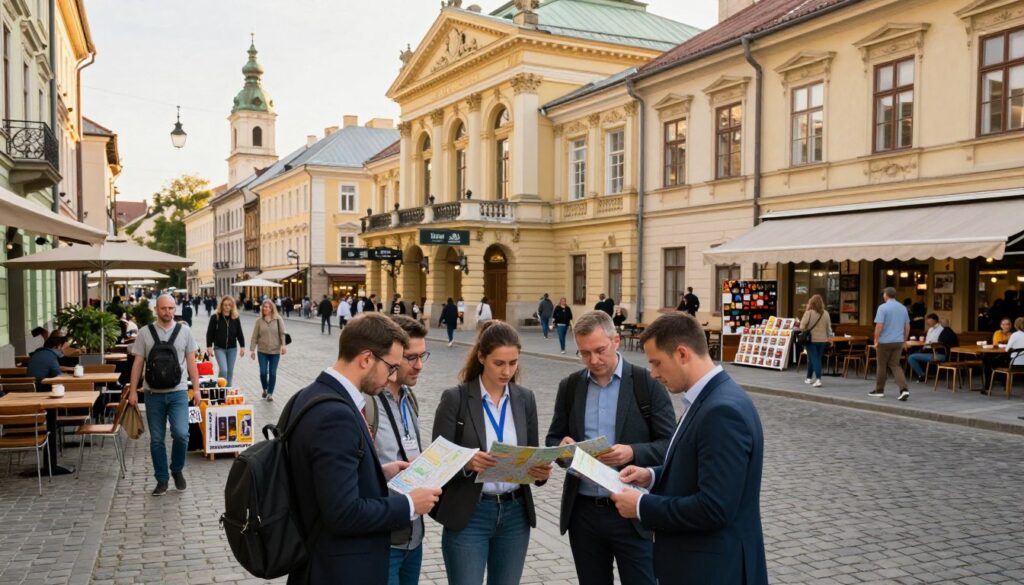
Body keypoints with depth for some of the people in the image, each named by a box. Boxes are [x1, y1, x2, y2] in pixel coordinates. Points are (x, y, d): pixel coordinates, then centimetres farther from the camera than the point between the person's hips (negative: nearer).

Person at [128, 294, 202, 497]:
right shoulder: (145, 333, 3)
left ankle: (177, 469, 13)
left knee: (181, 434, -13)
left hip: (178, 392, -1)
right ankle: (162, 480, 19)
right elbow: (138, 363, 5)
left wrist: (196, 388, 3)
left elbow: (191, 361, 6)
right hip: (153, 394, 1)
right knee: (156, 439, 7)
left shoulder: (184, 331, 3)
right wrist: (133, 390, 1)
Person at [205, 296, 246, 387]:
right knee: (223, 370, -14)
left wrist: (242, 346, 5)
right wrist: (209, 346, -7)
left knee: (230, 372, 9)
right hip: (219, 348, -3)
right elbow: (210, 333, -2)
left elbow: (239, 333, 7)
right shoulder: (215, 317, -4)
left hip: (232, 348, 3)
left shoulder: (235, 318, 2)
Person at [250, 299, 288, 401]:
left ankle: (270, 393, 14)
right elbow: (254, 336, 3)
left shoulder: (278, 319, -3)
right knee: (263, 372, -1)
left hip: (275, 351, -1)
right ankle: (265, 389, 25)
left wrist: (283, 345, -20)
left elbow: (283, 333, -7)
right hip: (262, 351, 1)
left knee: (272, 373, 3)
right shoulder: (259, 321, 1)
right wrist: (252, 349, 0)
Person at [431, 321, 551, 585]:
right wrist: (467, 463, -28)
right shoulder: (455, 398, -8)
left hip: (515, 514, 4)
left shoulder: (525, 398, 5)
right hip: (468, 516, -4)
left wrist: (541, 470, -14)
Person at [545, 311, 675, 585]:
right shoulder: (569, 386, 6)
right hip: (583, 512, 4)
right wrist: (562, 446, -12)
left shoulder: (647, 383, -5)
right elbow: (553, 439, 11)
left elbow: (670, 445, -6)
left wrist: (633, 453, -24)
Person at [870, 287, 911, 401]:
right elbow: (907, 326, 13)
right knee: (895, 365, 9)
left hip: (885, 341, -5)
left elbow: (879, 326, -18)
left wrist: (876, 341, -9)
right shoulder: (903, 308, 8)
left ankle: (879, 390, 19)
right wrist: (904, 340, 20)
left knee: (882, 366, 8)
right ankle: (904, 389, -8)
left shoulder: (883, 307, -12)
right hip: (898, 341, 5)